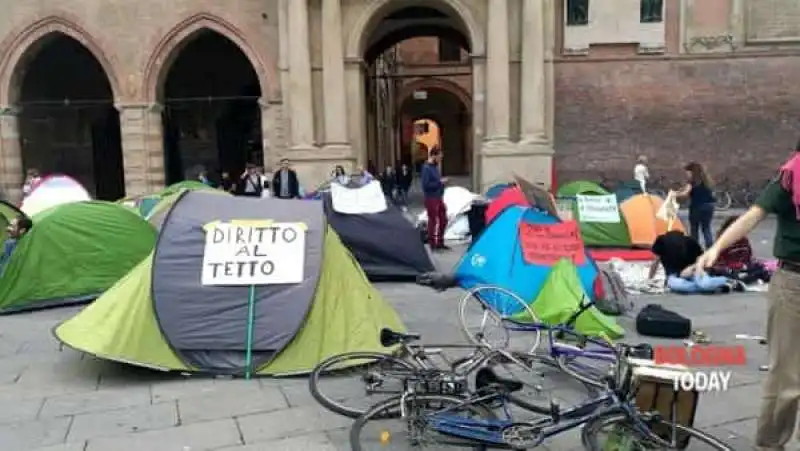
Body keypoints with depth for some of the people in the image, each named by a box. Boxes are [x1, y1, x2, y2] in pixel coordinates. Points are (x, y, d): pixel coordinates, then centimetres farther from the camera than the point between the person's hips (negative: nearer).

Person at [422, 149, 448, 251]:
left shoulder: (435, 167, 12)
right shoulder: (426, 168, -14)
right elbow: (426, 184, -21)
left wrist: (442, 181, 5)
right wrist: (440, 182, -18)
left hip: (439, 197, 9)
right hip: (431, 198, -9)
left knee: (443, 220, 14)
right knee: (433, 221, -2)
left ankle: (440, 242, 25)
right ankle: (432, 244, 8)